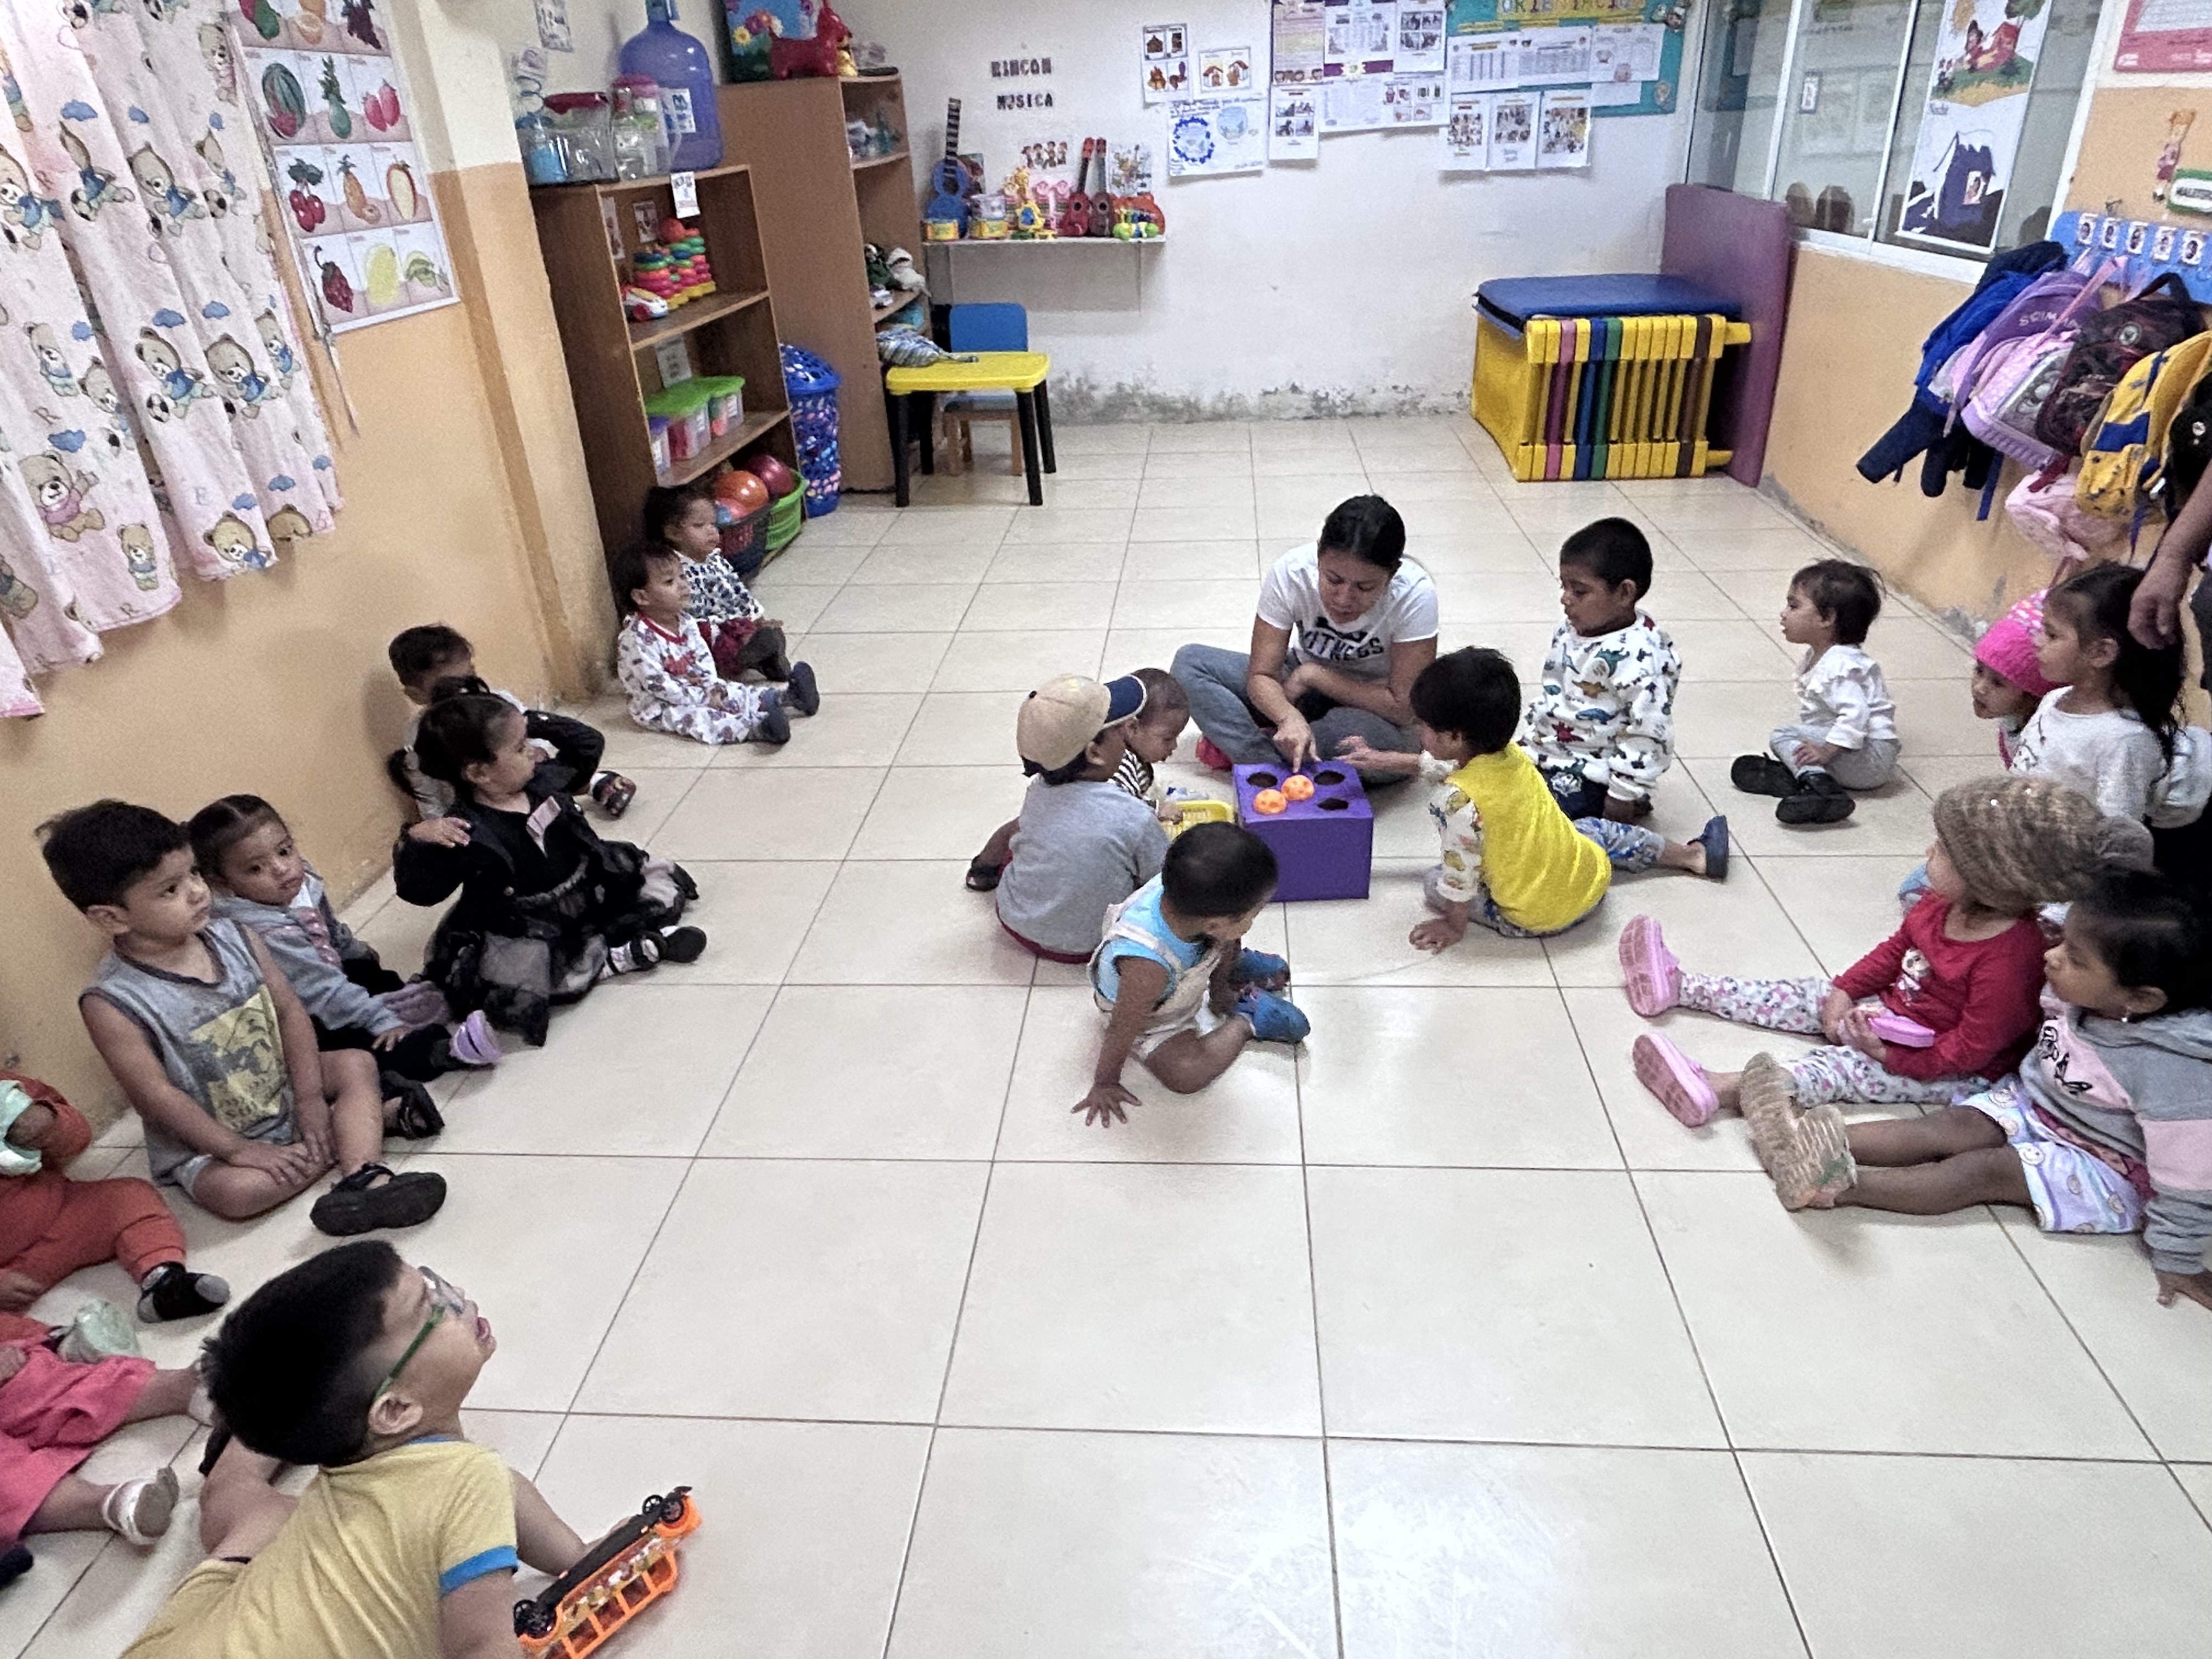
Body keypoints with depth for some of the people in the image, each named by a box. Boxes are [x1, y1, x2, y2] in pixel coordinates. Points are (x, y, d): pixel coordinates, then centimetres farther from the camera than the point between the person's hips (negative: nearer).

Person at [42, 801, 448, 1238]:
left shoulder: (232, 938, -9)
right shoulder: (112, 1003, -22)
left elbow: (289, 1011, -5)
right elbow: (156, 1095, -21)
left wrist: (310, 1099, -10)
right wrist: (240, 1150, -21)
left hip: (284, 1092, 6)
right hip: (206, 1144, -5)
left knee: (356, 1064, -9)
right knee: (235, 1191, -30)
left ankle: (365, 1180, -27)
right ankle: (365, 1118, -14)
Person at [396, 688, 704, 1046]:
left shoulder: (540, 783, 1)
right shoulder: (470, 833, -23)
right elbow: (418, 889, -25)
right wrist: (415, 841, -40)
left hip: (593, 894, 7)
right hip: (529, 933, -7)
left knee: (661, 879, 6)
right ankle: (616, 956, -20)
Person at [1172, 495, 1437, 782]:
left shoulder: (1415, 594, -29)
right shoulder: (1291, 572, -23)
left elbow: (1405, 709, -26)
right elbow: (1261, 674, -19)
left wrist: (1311, 675, -23)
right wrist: (1289, 717, -42)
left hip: (1374, 711, -3)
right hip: (1310, 686, 3)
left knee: (1356, 731, -40)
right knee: (1190, 662, -14)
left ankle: (1234, 744, -14)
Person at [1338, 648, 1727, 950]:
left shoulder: (1457, 800, -27)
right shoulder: (1510, 754, -3)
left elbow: (1461, 872, -22)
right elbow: (1448, 766, 16)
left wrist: (1454, 926, -6)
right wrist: (1386, 761, 20)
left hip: (1536, 918, -7)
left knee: (1436, 884, 5)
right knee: (1596, 828, 37)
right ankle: (1694, 855, 49)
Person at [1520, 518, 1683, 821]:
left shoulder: (1638, 656, -25)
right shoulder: (1569, 630, 3)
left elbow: (1649, 733, -23)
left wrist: (1625, 794, -19)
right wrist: (1531, 737, 18)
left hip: (1590, 771, -9)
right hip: (1546, 750, 9)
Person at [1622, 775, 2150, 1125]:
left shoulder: (2008, 960, -33)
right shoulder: (1944, 903, -6)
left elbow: (1971, 1048, -29)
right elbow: (1896, 948, 9)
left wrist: (1892, 1054, -29)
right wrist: (1846, 991, 0)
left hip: (1955, 1070, -9)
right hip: (1894, 1010, 9)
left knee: (1843, 1066, -26)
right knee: (1800, 998, 4)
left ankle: (1724, 1089, -43)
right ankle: (1680, 987, 6)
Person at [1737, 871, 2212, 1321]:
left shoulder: (2172, 1071, -33)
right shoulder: (2081, 994, -15)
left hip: (2103, 1167, -6)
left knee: (1984, 1169, -25)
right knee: (1945, 1127, -15)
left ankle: (1839, 1184, -42)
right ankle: (1815, 1145, -34)